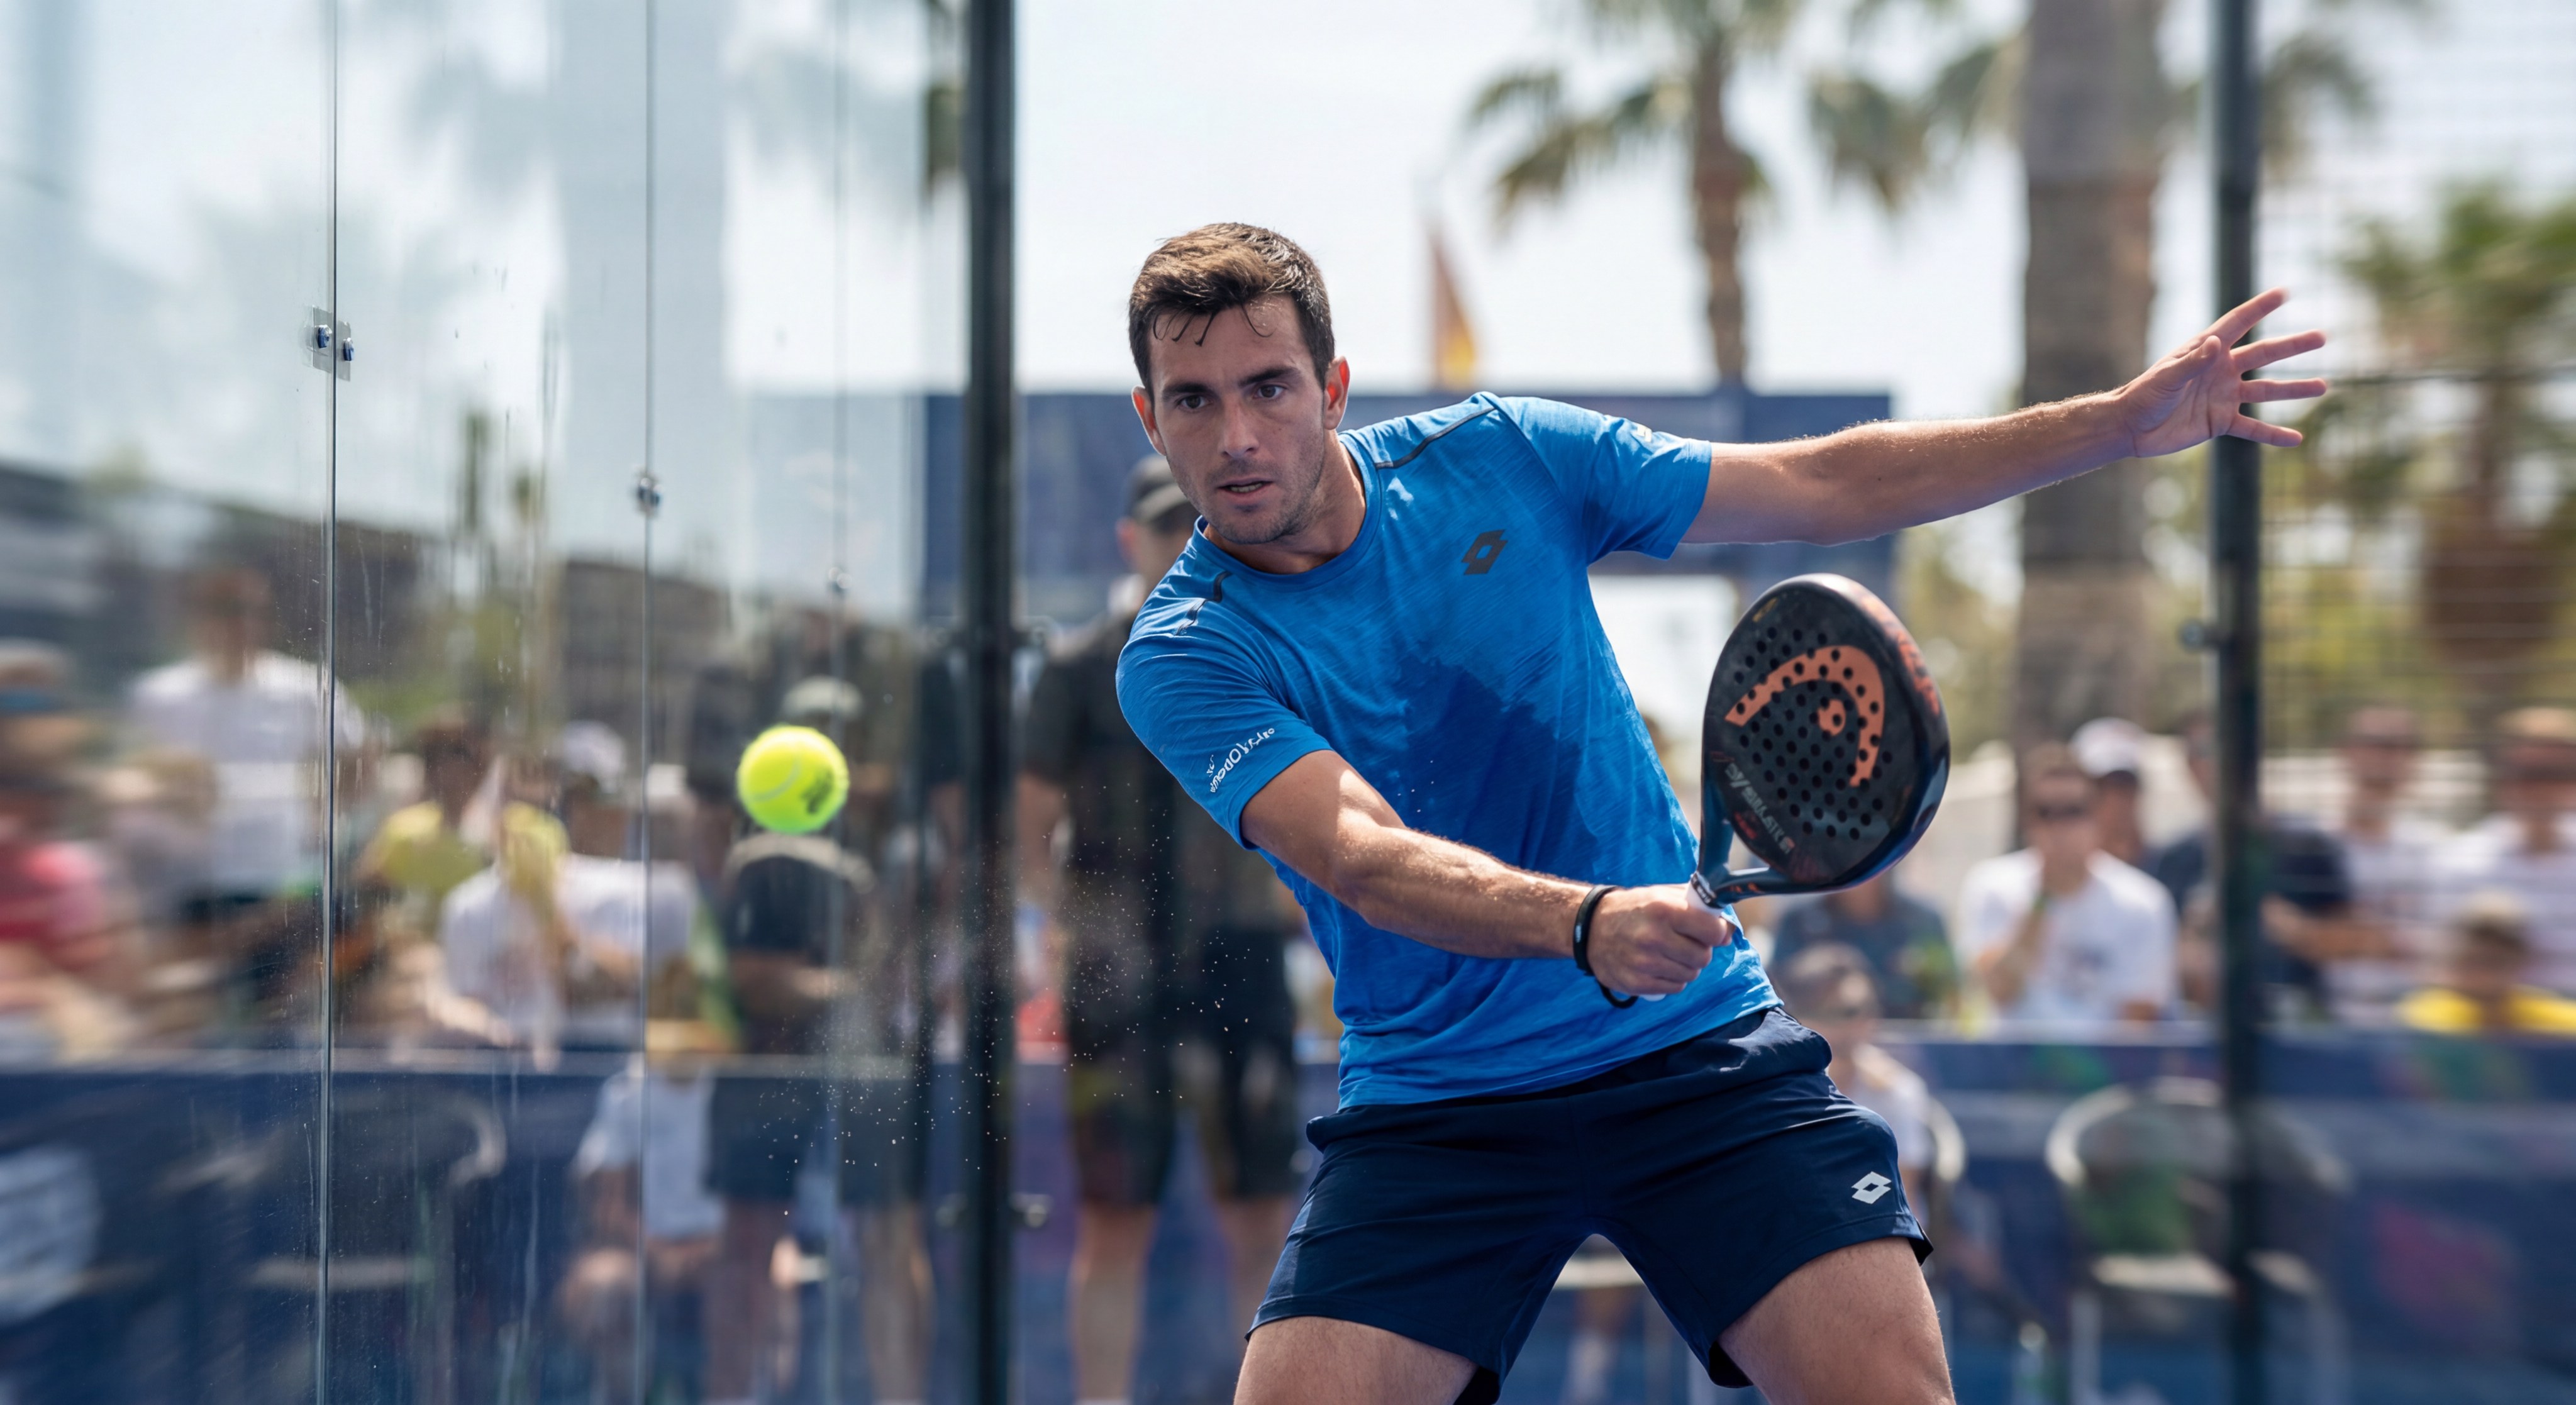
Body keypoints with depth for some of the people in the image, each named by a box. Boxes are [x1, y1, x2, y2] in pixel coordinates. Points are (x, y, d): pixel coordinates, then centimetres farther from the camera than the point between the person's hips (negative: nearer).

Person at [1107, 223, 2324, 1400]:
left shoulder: (1498, 456, 0)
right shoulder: (1183, 658, -9)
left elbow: (1824, 488, 7)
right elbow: (1365, 859, -26)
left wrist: (2122, 422, 4)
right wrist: (1585, 924, -44)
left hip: (1697, 1047, 1)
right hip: (1433, 1113, -1)